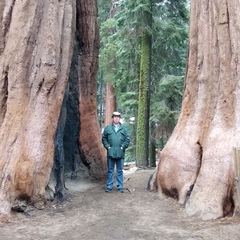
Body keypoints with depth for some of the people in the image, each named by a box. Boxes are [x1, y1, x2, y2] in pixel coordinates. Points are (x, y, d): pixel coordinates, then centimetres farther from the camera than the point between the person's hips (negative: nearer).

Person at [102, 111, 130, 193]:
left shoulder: (124, 129, 4)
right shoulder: (108, 128, 4)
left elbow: (127, 139, 2)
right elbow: (104, 139, 6)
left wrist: (123, 147, -6)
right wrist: (107, 146, -4)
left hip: (120, 154, 0)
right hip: (110, 153, 0)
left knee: (120, 171, 7)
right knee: (110, 170, 7)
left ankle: (120, 186, 15)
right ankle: (109, 186, 14)